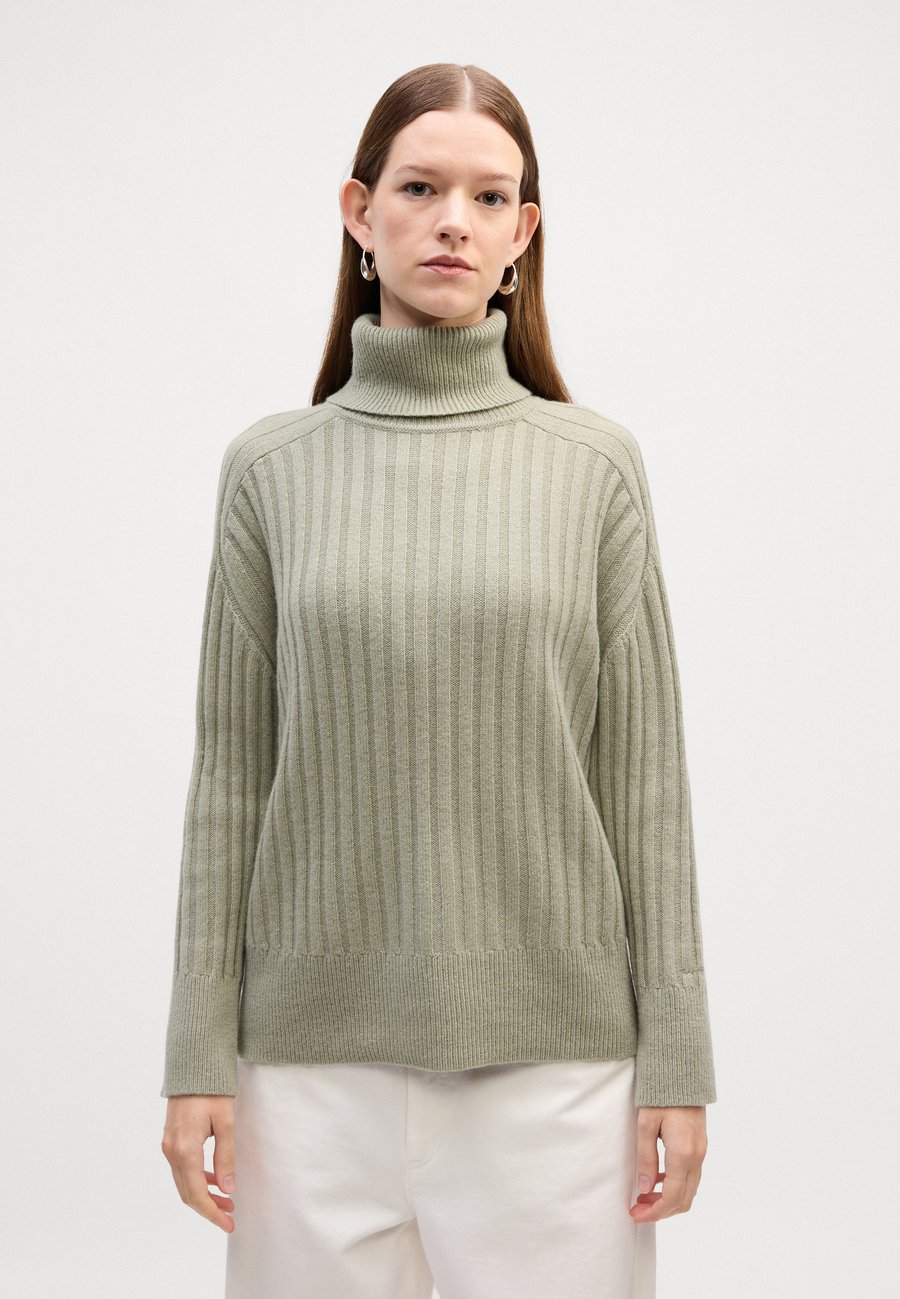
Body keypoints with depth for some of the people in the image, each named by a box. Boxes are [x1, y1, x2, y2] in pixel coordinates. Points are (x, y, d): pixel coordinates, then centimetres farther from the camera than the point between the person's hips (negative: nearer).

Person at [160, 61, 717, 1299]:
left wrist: (677, 1058, -1)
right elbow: (232, 773, 4)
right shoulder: (272, 468, 4)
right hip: (319, 1050, 1)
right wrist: (198, 1056, 1)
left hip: (552, 1055, 0)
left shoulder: (595, 464, 1)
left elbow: (644, 774, 1)